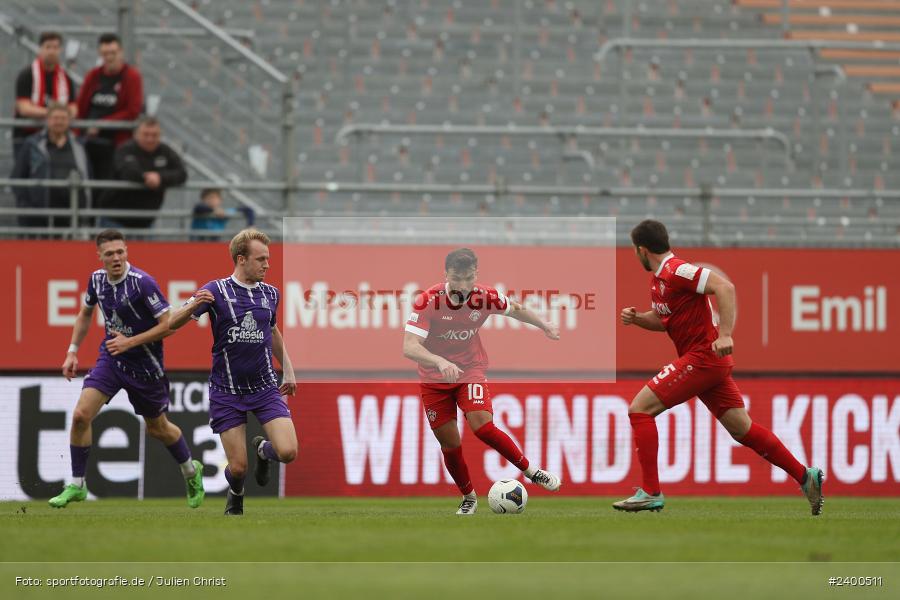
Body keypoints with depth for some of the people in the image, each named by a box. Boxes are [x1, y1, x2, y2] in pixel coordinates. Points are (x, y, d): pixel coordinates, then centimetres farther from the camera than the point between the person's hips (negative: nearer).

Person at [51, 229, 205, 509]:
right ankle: (76, 485, 0)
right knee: (81, 415, -13)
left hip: (143, 363, -4)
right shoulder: (97, 279, -3)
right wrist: (72, 351, 11)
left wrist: (130, 341, -22)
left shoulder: (142, 283, -22)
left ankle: (191, 471, 42)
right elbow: (85, 313, 17)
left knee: (158, 428, 13)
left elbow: (168, 325, -20)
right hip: (111, 358, 4)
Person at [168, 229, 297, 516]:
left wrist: (288, 369, 23)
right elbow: (172, 323, -14)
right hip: (227, 392, -3)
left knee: (288, 452, -15)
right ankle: (235, 495, 34)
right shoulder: (216, 291, -9)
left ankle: (263, 450, 22)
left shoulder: (271, 294, 5)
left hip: (265, 387, 3)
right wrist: (194, 305, -34)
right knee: (238, 468, -4)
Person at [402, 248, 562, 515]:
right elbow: (409, 347, -34)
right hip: (433, 379, 0)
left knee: (483, 427, -20)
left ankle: (531, 471, -3)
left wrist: (544, 325, 8)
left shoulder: (486, 297, -15)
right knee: (449, 442, 3)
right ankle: (469, 497, 25)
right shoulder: (428, 301, -25)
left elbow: (515, 309, 9)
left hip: (471, 371, 0)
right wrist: (440, 362, -49)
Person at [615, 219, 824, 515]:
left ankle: (650, 493, -10)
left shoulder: (676, 271, -16)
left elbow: (724, 287, -25)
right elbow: (662, 320, 27)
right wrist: (635, 318, 7)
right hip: (707, 361, 10)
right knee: (742, 429, 12)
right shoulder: (658, 278, 14)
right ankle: (805, 476, 16)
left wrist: (725, 335, -31)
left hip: (703, 357, -10)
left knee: (640, 409, -10)